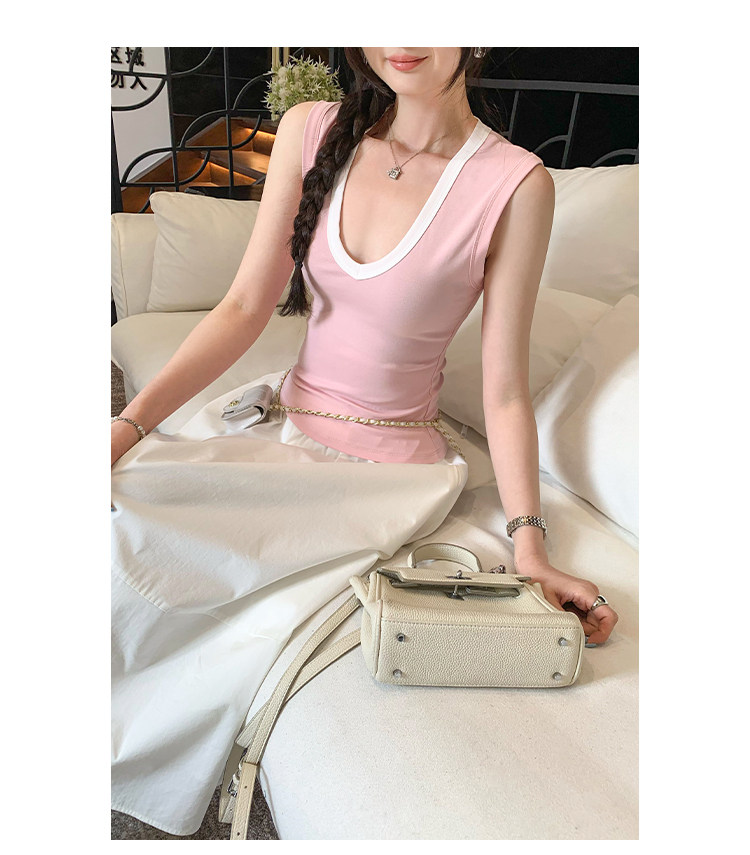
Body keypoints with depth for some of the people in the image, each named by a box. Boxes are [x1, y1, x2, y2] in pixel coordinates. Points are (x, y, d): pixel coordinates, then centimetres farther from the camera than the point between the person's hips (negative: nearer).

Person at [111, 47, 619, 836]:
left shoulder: (515, 184, -11)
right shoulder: (310, 131, 0)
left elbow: (504, 390, -8)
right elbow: (247, 306, -1)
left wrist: (528, 544, -13)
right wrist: (130, 423, -10)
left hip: (385, 468, -4)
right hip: (280, 420, 5)